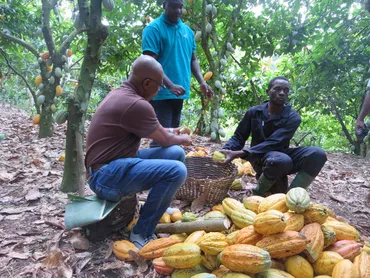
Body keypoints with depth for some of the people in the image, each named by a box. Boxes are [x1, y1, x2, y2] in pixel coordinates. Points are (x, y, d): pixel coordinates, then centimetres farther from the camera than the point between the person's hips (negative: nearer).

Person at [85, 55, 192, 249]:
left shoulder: (119, 94, 11)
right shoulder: (136, 104, -20)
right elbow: (166, 140, -7)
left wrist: (168, 131, 25)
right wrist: (182, 139, 13)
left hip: (113, 164, 10)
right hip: (107, 176, -10)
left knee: (176, 153, 5)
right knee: (176, 170, -24)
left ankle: (158, 207, 24)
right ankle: (142, 233, -9)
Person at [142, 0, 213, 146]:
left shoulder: (188, 31, 13)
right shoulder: (154, 29, -7)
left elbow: (193, 59, 19)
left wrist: (202, 82, 4)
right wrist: (170, 85, -27)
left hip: (180, 94, 7)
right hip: (161, 94, -7)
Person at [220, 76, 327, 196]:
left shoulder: (293, 118, -10)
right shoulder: (254, 112, -2)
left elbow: (274, 143, -24)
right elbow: (238, 137, 1)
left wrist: (239, 153, -35)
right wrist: (226, 150, -24)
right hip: (260, 157, -1)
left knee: (317, 154, -25)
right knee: (282, 160, -38)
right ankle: (259, 192, -10)